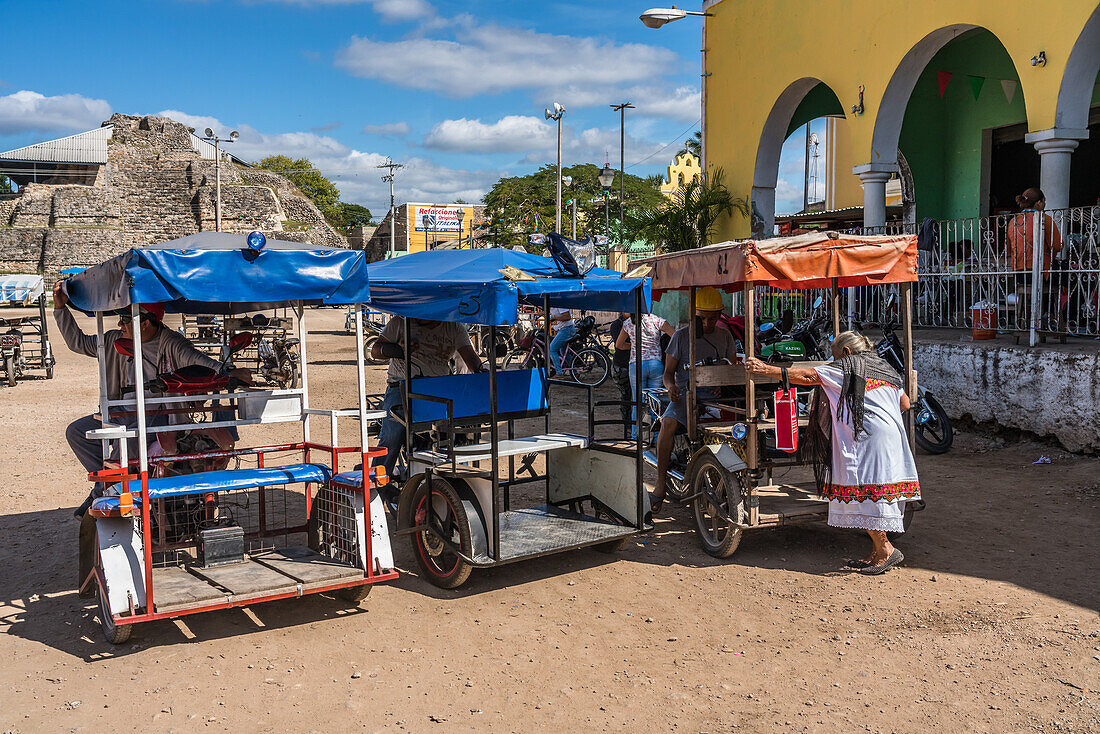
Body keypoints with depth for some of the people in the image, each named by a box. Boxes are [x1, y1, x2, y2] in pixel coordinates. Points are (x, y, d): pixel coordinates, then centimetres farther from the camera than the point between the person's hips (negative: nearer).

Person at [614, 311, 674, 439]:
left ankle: (634, 436, 7)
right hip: (656, 364, 0)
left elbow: (619, 345, 18)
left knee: (637, 403, 6)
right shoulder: (657, 320, -1)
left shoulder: (628, 323, 4)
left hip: (636, 364, 0)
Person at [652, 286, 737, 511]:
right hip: (686, 391, -2)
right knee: (668, 424, -33)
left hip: (714, 393, 2)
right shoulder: (682, 335, 9)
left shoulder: (725, 337, 17)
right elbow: (668, 372, 9)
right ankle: (660, 482, -23)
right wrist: (671, 387, -15)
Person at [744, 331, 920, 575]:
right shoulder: (885, 369, 24)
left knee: (863, 493, -6)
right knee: (874, 495, 9)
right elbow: (905, 403, 27)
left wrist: (766, 369, -4)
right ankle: (876, 553, 10)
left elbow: (806, 376, -5)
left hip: (868, 438, -9)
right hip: (892, 438, 9)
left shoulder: (846, 368, 0)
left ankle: (885, 549, -7)